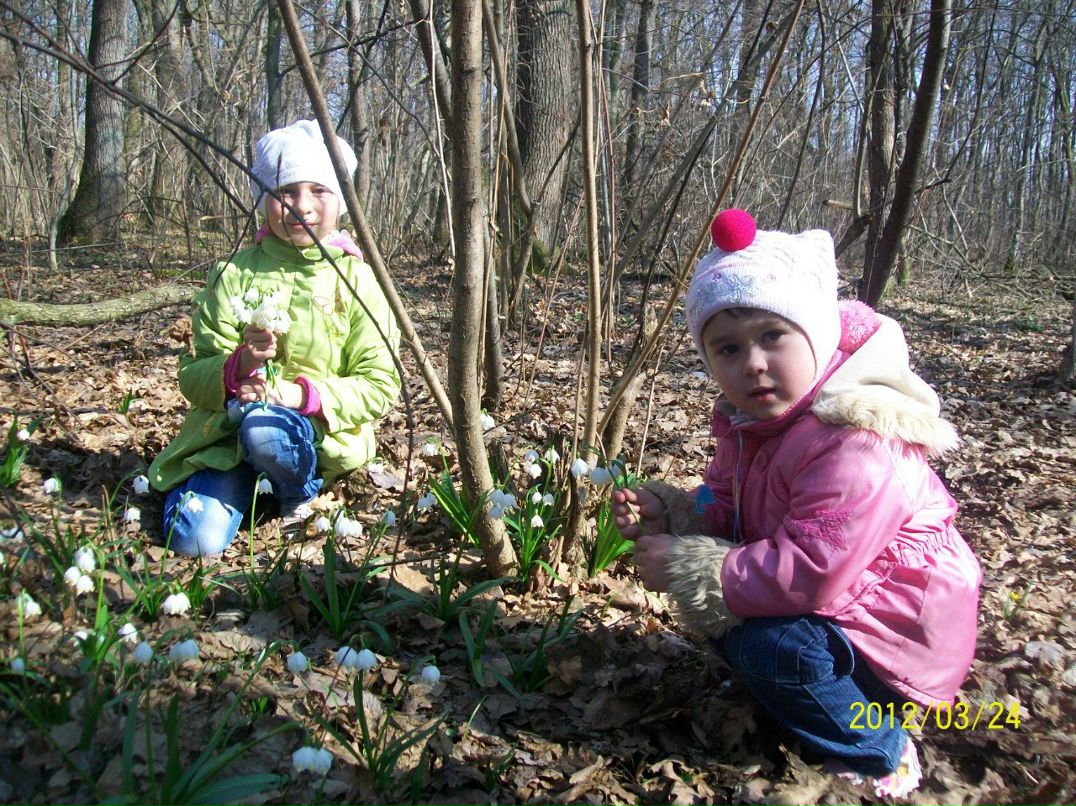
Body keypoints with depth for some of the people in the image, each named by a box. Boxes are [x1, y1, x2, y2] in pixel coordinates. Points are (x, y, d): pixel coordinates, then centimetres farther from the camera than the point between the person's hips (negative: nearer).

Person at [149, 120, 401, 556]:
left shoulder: (357, 280, -1)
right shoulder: (235, 272, 2)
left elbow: (379, 387, -6)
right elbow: (192, 375, 0)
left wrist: (303, 394, -22)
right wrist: (237, 367, -23)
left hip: (318, 434, -1)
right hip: (226, 433, 2)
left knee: (264, 427, -35)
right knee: (194, 539, -20)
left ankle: (302, 492, -3)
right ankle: (244, 486, 12)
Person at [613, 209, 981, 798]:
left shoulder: (857, 445, -32)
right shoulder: (749, 422, -1)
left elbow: (811, 575, -36)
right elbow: (723, 507, 9)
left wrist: (688, 568, -29)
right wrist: (662, 512, -11)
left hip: (899, 637, -9)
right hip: (828, 607, 9)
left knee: (766, 643, -26)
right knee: (722, 610, 3)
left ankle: (877, 752, 1)